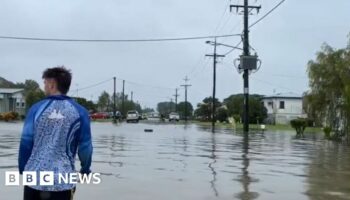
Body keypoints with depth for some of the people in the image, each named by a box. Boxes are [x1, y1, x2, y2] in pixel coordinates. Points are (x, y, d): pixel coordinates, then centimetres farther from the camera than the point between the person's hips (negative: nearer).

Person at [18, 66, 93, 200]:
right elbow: (85, 146, 2)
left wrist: (23, 169, 13)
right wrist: (85, 169, 19)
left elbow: (26, 142, 0)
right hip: (63, 180, -1)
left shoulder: (37, 108, 0)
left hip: (34, 178, 1)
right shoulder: (79, 112, 0)